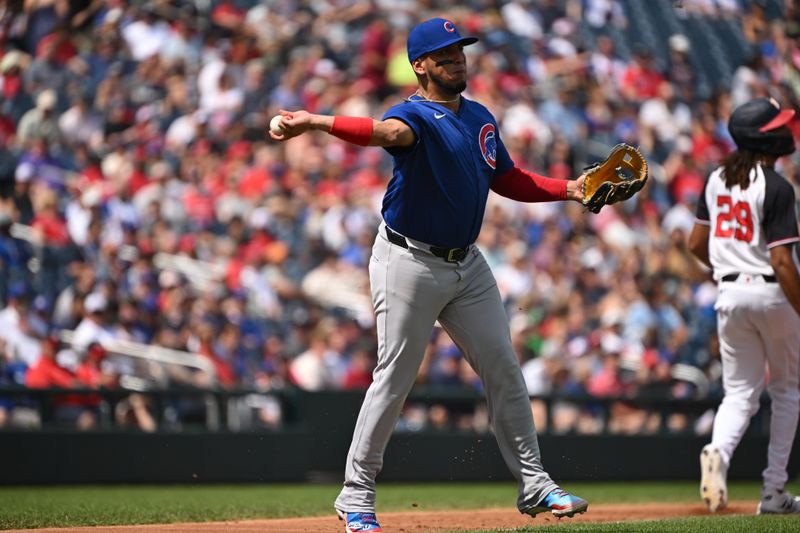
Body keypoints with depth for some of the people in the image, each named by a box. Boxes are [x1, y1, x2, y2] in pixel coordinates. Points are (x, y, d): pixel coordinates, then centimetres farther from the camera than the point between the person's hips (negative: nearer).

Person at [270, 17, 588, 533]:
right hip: (410, 262, -7)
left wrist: (569, 189, 6)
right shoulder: (415, 114, -15)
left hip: (467, 263, 7)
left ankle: (534, 485, 18)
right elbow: (390, 131, -38)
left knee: (504, 370, 9)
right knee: (394, 379, -5)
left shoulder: (481, 118, 9)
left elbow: (509, 180, 19)